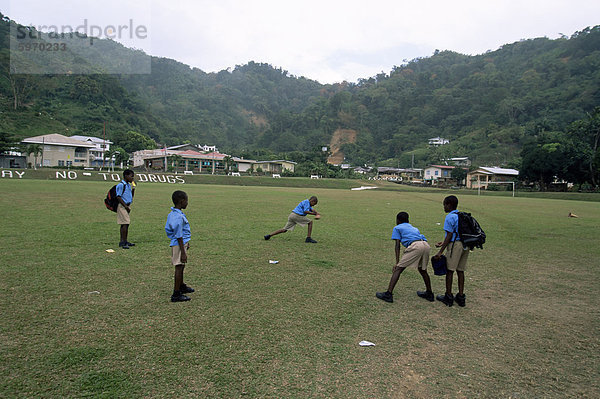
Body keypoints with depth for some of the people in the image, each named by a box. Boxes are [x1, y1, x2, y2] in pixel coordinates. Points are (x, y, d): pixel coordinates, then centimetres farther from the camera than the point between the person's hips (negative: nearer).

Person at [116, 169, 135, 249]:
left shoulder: (129, 185, 15)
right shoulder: (121, 185, -12)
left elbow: (131, 196, 23)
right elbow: (118, 197, -15)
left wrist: (133, 188, 9)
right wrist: (126, 206, -17)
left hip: (127, 206, 9)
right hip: (122, 206, -9)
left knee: (126, 224, 12)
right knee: (125, 223, -13)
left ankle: (123, 241, 19)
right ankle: (123, 242, -12)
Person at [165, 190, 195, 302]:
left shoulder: (172, 213, 8)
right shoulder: (179, 217, -24)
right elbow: (179, 236, -23)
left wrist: (186, 243, 28)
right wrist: (183, 252, -20)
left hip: (182, 243, 10)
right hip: (179, 245, -10)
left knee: (181, 266, 24)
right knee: (179, 267, -2)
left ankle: (181, 286, 43)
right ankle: (176, 294, 7)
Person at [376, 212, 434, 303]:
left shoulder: (397, 228, 20)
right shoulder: (414, 228, 38)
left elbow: (397, 245, 10)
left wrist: (397, 262, 5)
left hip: (415, 246, -6)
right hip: (426, 245, 6)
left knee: (398, 269, -1)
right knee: (422, 270, 28)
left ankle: (388, 294, -5)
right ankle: (429, 294, 39)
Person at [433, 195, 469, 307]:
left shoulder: (450, 217, -10)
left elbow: (449, 236, -14)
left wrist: (440, 252, -13)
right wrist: (443, 243, 27)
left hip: (455, 245, -8)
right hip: (465, 245, 8)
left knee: (450, 270, 2)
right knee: (460, 270, 13)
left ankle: (448, 297, 9)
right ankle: (461, 297, 18)